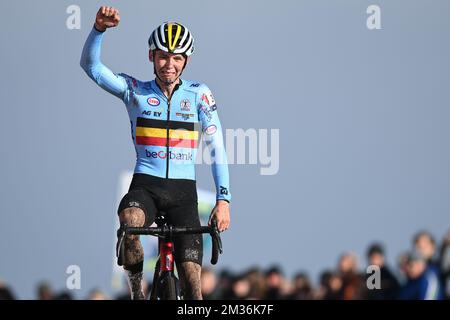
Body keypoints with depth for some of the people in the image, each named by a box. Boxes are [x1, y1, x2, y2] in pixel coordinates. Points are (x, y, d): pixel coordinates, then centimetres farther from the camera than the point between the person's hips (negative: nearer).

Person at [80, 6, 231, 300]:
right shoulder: (135, 91, 4)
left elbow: (216, 146, 1)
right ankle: (137, 295, -18)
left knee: (191, 279, -11)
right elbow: (90, 65, -6)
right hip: (145, 185, 0)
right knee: (130, 222, -36)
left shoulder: (198, 94, 4)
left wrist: (223, 199, -8)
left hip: (183, 190, 0)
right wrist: (100, 28, -25)